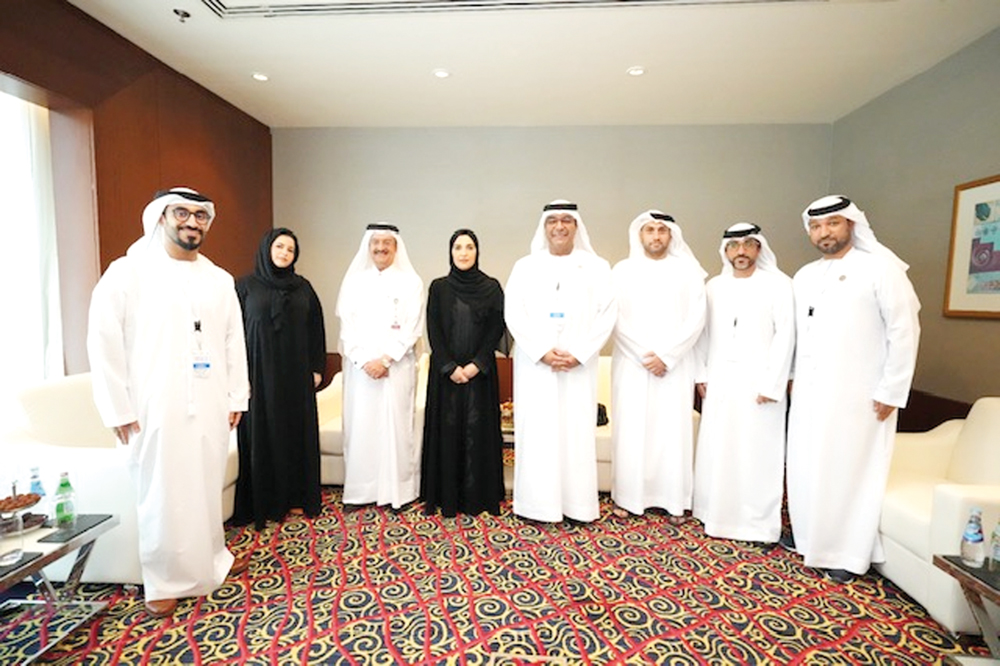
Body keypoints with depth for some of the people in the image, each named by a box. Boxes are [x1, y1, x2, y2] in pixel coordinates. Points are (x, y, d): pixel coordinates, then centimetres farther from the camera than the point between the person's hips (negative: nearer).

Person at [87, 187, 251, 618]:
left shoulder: (220, 280, 10)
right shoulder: (129, 272, -3)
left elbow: (234, 341, 11)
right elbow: (103, 340, -6)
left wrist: (236, 396, 8)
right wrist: (119, 408, -8)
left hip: (211, 406, 4)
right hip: (156, 408, -3)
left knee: (207, 486, 13)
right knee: (163, 494, 5)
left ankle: (211, 560, 32)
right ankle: (164, 581, 22)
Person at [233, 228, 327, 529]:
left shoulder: (302, 286, 7)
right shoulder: (245, 286, 0)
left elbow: (316, 328, 8)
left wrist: (317, 367, 2)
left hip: (296, 374, 3)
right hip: (259, 373, -2)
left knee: (297, 432, 8)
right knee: (261, 435, 3)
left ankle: (296, 496, 21)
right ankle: (263, 502, 16)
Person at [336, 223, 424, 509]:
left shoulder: (410, 281, 2)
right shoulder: (354, 281, 9)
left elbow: (412, 328, -5)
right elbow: (347, 325, 3)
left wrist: (384, 359, -13)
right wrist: (364, 360, -9)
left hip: (397, 366, -2)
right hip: (360, 366, 2)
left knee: (396, 425, 1)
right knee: (360, 425, 6)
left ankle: (399, 489, 13)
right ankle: (361, 490, 18)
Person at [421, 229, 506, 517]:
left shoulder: (492, 287, 3)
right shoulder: (439, 287, 4)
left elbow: (497, 329, -2)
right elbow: (433, 331, -1)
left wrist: (476, 365, -12)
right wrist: (450, 367, -10)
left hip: (480, 371, 0)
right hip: (445, 371, 1)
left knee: (479, 430, 4)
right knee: (447, 430, 4)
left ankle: (478, 495, 17)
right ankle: (447, 496, 17)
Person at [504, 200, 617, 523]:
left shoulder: (597, 266, 6)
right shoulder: (525, 266, 6)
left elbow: (606, 314, -2)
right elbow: (514, 313, -3)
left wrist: (578, 354, -12)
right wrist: (542, 352, -13)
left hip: (579, 365, 0)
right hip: (535, 364, 0)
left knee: (578, 431, 4)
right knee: (536, 432, 3)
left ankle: (578, 504, 18)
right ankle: (537, 503, 16)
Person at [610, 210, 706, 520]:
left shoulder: (687, 270, 5)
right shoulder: (623, 270, 5)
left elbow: (695, 318, -3)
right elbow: (618, 319, -2)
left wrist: (666, 355, -11)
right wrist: (645, 355, -10)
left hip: (675, 364, 0)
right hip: (632, 363, 0)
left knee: (673, 430, 3)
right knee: (631, 430, 2)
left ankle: (674, 499, 15)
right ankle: (628, 497, 13)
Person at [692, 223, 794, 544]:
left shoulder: (779, 284, -3)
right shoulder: (714, 285, 10)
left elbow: (785, 336, -8)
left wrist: (772, 384, -12)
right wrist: (701, 374, 6)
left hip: (758, 384, -4)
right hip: (719, 382, 4)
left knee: (757, 454, 2)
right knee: (716, 450, 8)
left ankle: (758, 523, 17)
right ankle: (717, 514, 23)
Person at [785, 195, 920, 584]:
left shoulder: (880, 268, -7)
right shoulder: (804, 276, 11)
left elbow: (904, 329, -9)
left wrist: (891, 391, -11)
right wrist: (788, 376, 11)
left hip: (858, 395, -5)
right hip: (808, 393, 6)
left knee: (851, 470, 3)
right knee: (806, 466, 12)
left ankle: (848, 552, 17)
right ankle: (808, 535, 29)